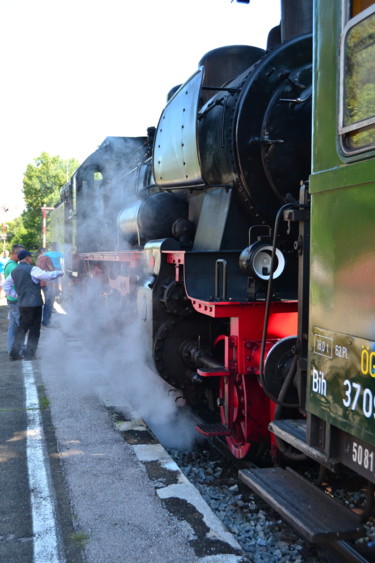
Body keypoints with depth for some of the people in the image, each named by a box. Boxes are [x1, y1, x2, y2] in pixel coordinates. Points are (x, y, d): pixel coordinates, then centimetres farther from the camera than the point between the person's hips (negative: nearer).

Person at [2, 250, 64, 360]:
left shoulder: (14, 272, 12)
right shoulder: (32, 269, -12)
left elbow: (5, 285, 17)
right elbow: (47, 276, -22)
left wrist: (16, 294, 15)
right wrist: (59, 273, -7)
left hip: (22, 304, 7)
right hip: (34, 304, -7)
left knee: (22, 328, 15)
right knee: (34, 330, 2)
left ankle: (14, 353, 13)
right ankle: (29, 354, 4)